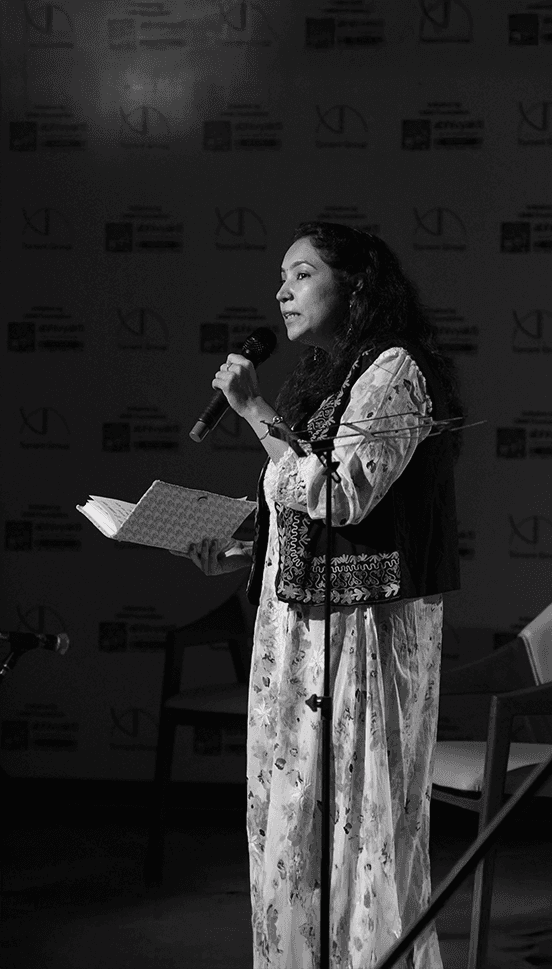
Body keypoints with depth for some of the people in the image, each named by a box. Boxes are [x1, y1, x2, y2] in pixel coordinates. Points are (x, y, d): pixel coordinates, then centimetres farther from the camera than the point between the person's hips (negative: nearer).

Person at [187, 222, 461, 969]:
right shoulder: (322, 379, 18)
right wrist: (236, 557, 8)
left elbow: (343, 495, -21)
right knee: (289, 816, 10)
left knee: (361, 813, -5)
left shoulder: (394, 371, -10)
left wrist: (256, 411, -17)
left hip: (364, 624, -9)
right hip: (295, 625, 9)